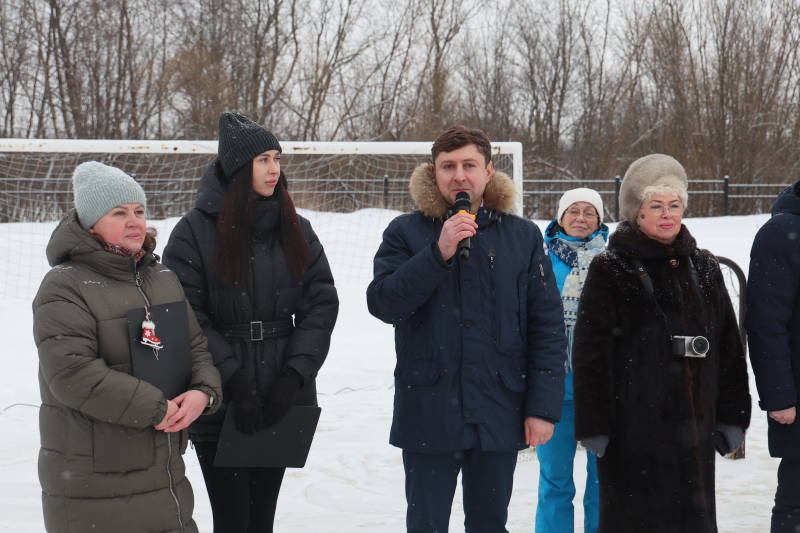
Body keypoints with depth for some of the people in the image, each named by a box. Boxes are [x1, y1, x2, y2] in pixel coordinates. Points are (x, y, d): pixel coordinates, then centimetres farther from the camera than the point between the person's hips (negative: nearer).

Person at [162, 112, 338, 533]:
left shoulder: (296, 230, 8)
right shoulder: (194, 232, -6)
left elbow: (321, 304, 3)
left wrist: (295, 375, -10)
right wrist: (232, 380, -17)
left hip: (281, 403, 4)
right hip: (219, 406, -4)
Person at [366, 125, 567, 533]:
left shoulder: (523, 236, 4)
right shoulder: (406, 232, 1)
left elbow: (547, 327, 2)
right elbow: (383, 303, -12)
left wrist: (544, 406, -4)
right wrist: (439, 253, -21)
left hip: (499, 417, 1)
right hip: (429, 413, -1)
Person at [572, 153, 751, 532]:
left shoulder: (703, 267, 12)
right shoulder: (611, 269, -2)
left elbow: (728, 346, 14)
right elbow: (590, 353, -5)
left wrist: (732, 415, 10)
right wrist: (594, 425, -10)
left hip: (694, 421, 4)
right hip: (634, 425, -4)